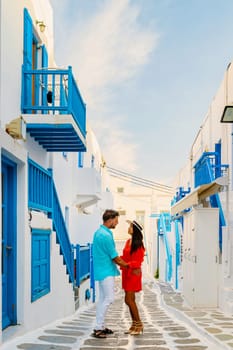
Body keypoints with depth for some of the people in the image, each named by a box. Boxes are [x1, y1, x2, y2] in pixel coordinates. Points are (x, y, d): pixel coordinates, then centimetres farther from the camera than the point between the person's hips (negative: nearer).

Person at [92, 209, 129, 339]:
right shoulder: (106, 235, -20)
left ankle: (100, 326, 17)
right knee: (109, 298, -8)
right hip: (106, 271, -10)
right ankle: (98, 328, -6)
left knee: (102, 298, 12)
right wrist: (126, 265, 1)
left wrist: (120, 262, 18)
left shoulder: (99, 232, 11)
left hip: (101, 270, 10)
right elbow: (114, 257, -14)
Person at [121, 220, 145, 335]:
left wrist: (128, 264, -29)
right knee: (131, 300, 11)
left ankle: (139, 324, 3)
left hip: (133, 273, -8)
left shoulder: (138, 244, -13)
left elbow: (138, 261, -16)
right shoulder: (128, 241, 11)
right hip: (126, 273, 8)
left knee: (129, 300, -8)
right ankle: (134, 325, 19)